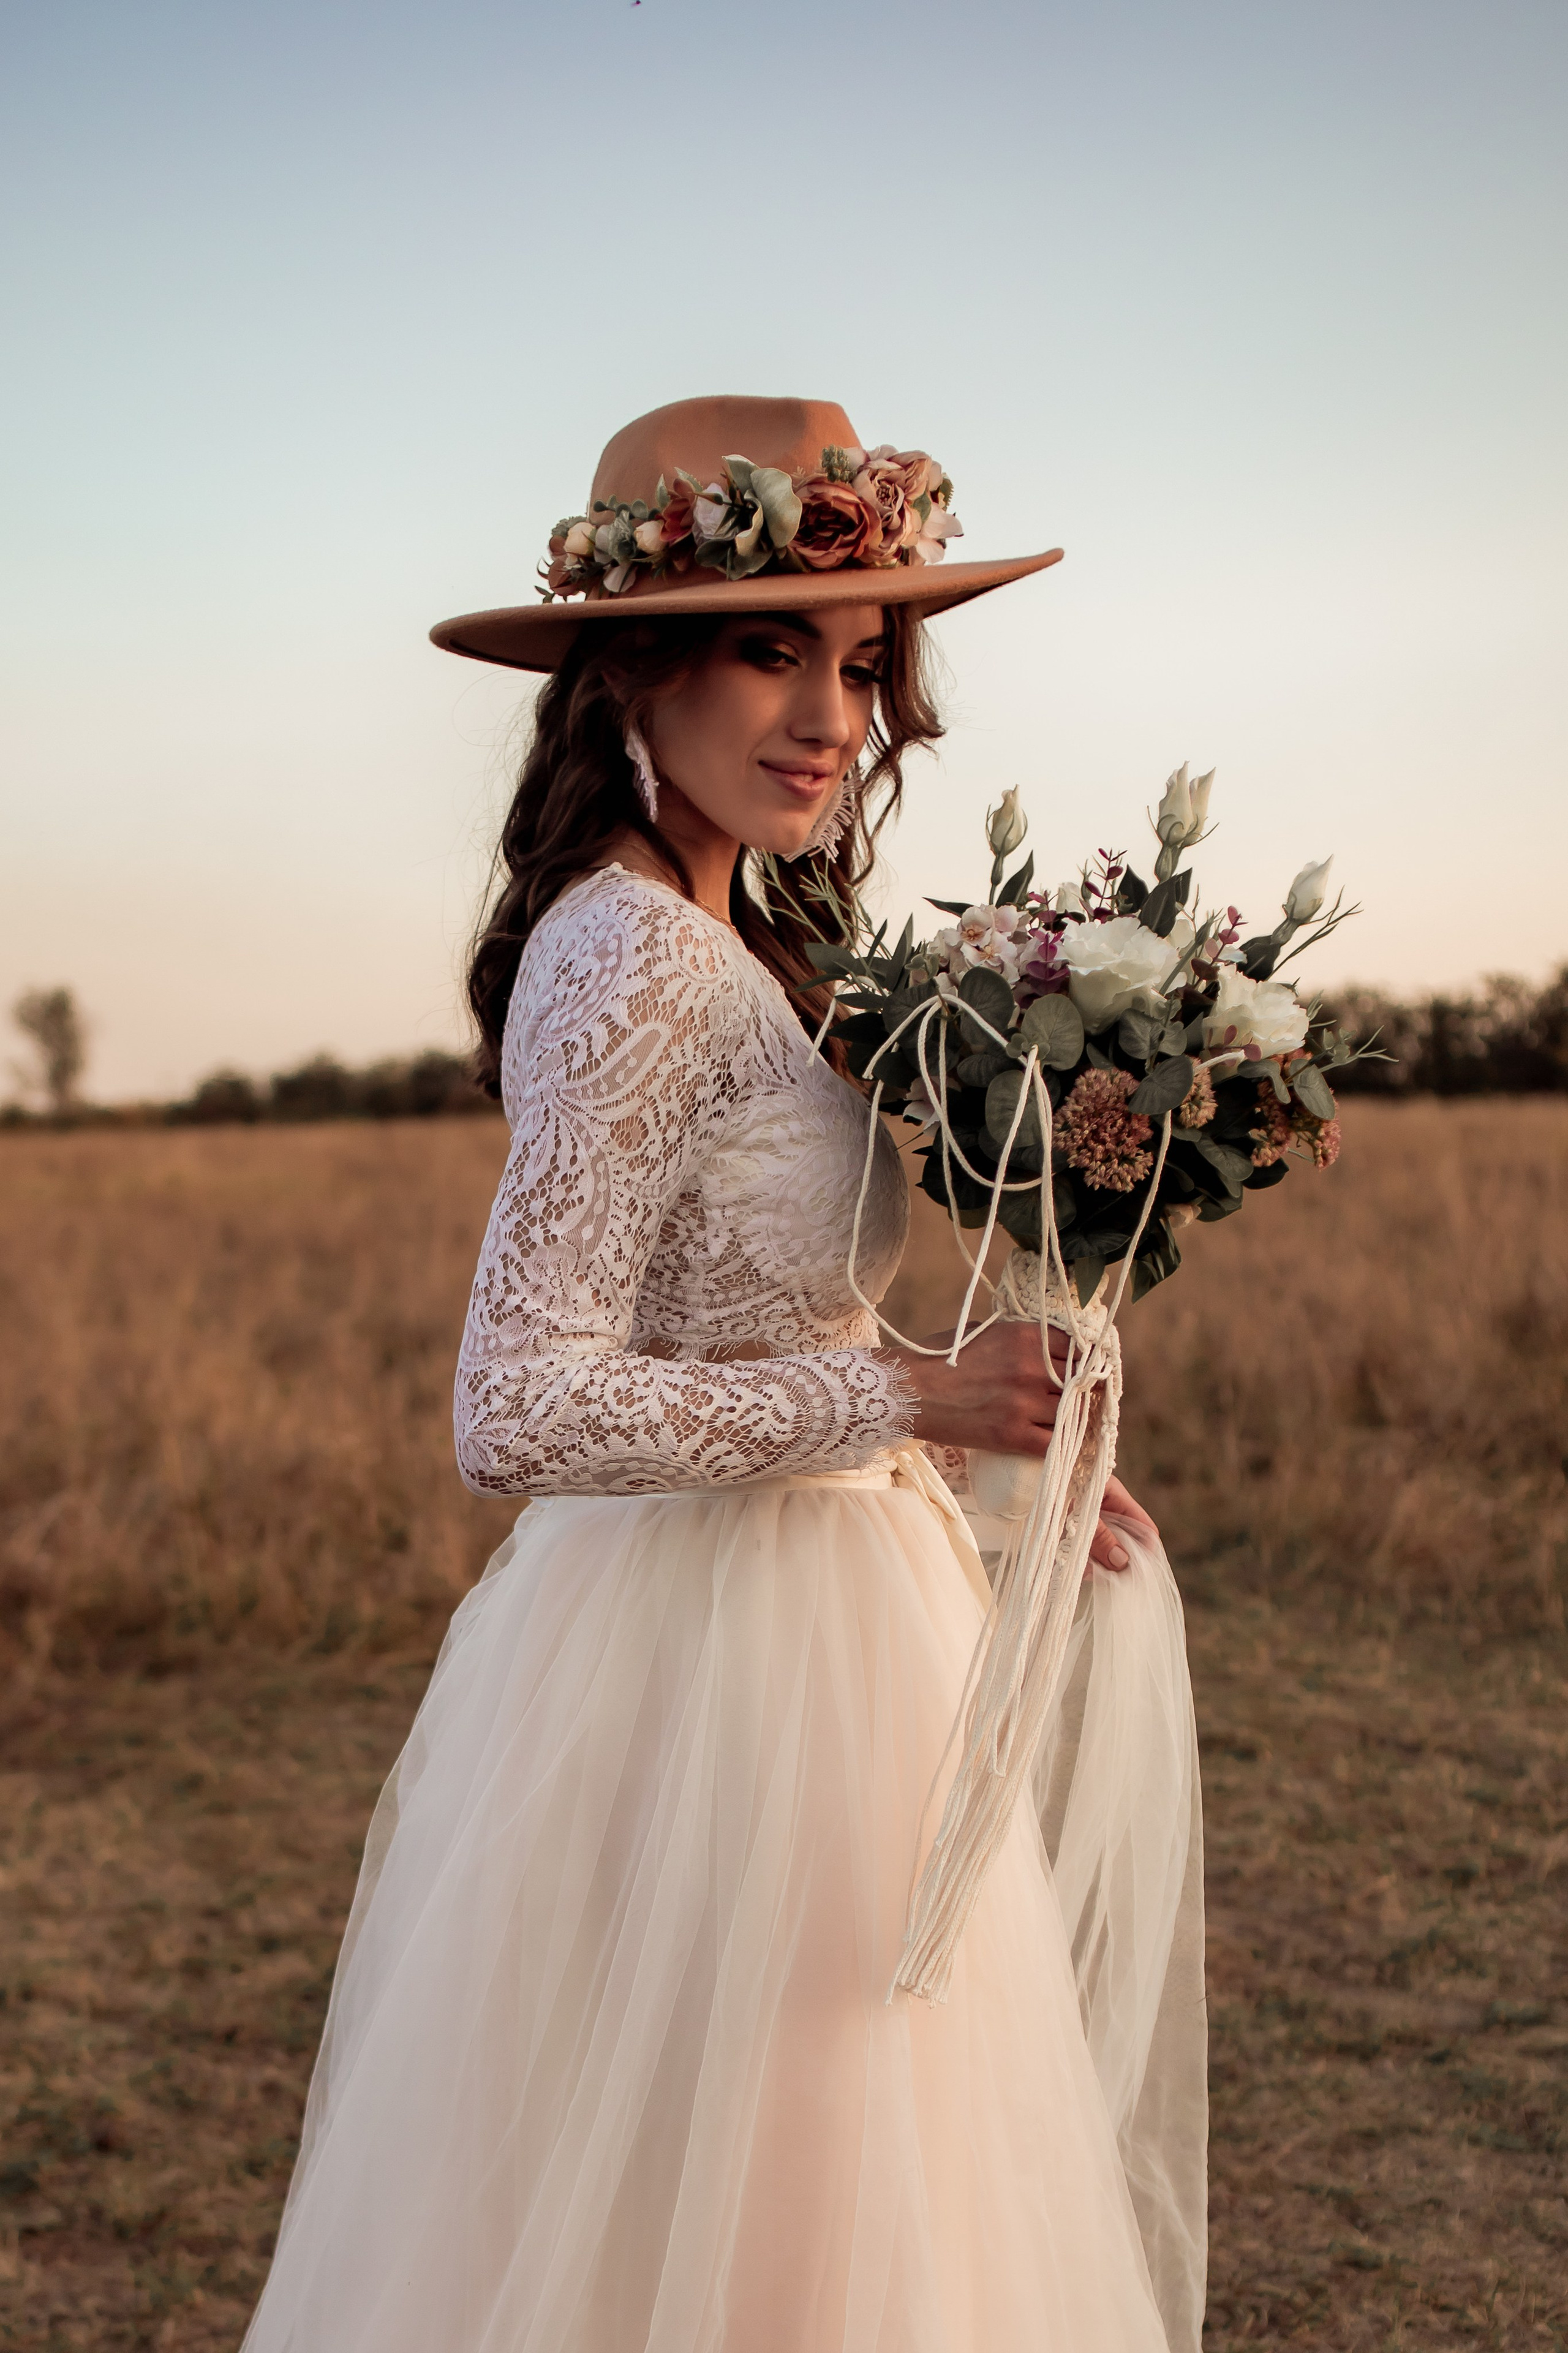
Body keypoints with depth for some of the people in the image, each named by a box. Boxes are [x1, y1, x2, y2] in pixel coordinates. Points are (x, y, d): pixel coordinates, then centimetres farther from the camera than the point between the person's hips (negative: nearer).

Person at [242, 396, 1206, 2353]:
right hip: (733, 1658, -10)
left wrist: (974, 1454, 13)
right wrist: (908, 1401, -22)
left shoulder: (717, 944, 9)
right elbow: (521, 1414, -25)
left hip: (788, 1619, 10)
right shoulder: (642, 969, -21)